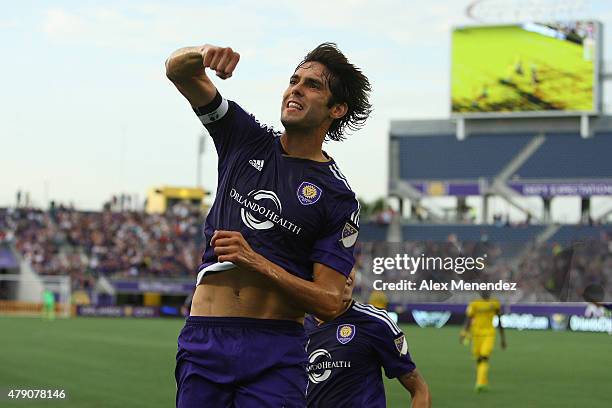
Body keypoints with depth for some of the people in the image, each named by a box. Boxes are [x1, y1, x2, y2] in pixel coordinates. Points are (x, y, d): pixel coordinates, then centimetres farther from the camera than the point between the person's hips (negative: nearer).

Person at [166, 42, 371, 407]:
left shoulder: (338, 196, 0)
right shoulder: (246, 139, 10)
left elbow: (328, 303, -5)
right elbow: (178, 70, 7)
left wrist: (254, 261, -16)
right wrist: (205, 54, -17)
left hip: (276, 354, -2)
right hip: (202, 343, 3)